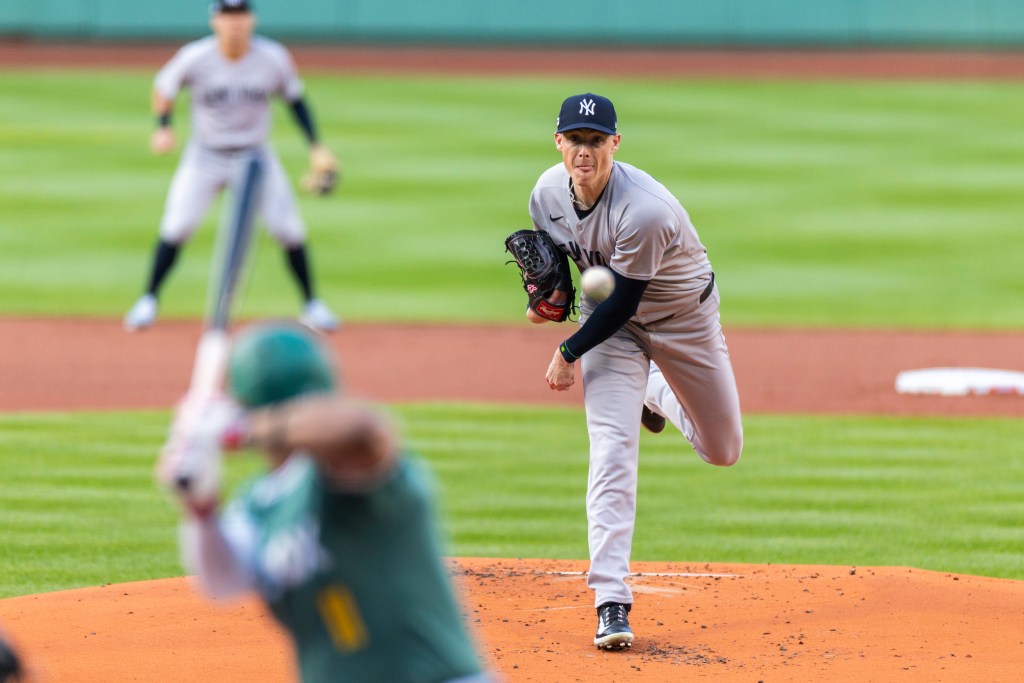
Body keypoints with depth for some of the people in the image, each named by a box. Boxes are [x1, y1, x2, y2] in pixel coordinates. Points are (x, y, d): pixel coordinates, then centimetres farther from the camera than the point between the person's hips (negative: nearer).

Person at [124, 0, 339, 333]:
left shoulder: (274, 58, -14)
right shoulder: (195, 58, -18)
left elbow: (295, 99, 2)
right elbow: (164, 87, 0)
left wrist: (316, 146, -3)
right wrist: (163, 128, -14)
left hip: (255, 155, 1)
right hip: (205, 156, -1)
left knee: (289, 229, -4)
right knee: (177, 225, -11)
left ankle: (312, 304, 12)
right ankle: (148, 300, 4)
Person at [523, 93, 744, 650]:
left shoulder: (644, 210, -36)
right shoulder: (548, 193, -16)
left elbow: (622, 303, -28)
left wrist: (568, 353, -19)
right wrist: (551, 296, -14)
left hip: (684, 316, -3)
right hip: (610, 320, 3)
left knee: (722, 451, 9)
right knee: (612, 448, -16)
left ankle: (656, 392, 42)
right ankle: (610, 602, -19)